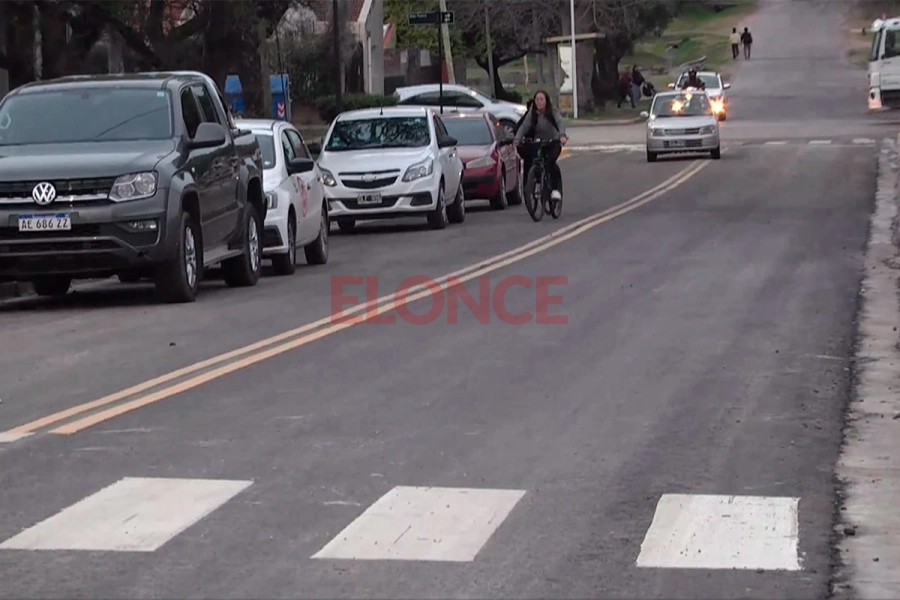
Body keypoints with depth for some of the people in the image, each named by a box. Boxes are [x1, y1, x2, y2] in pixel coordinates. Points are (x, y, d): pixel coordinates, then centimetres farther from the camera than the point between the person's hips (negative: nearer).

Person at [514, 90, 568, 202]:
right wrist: (517, 139, -35)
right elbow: (524, 126, -16)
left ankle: (556, 188, -22)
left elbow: (560, 122, -27)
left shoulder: (552, 111, -11)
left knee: (550, 160, -30)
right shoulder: (532, 114, -4)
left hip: (553, 142, -4)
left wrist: (562, 135, -48)